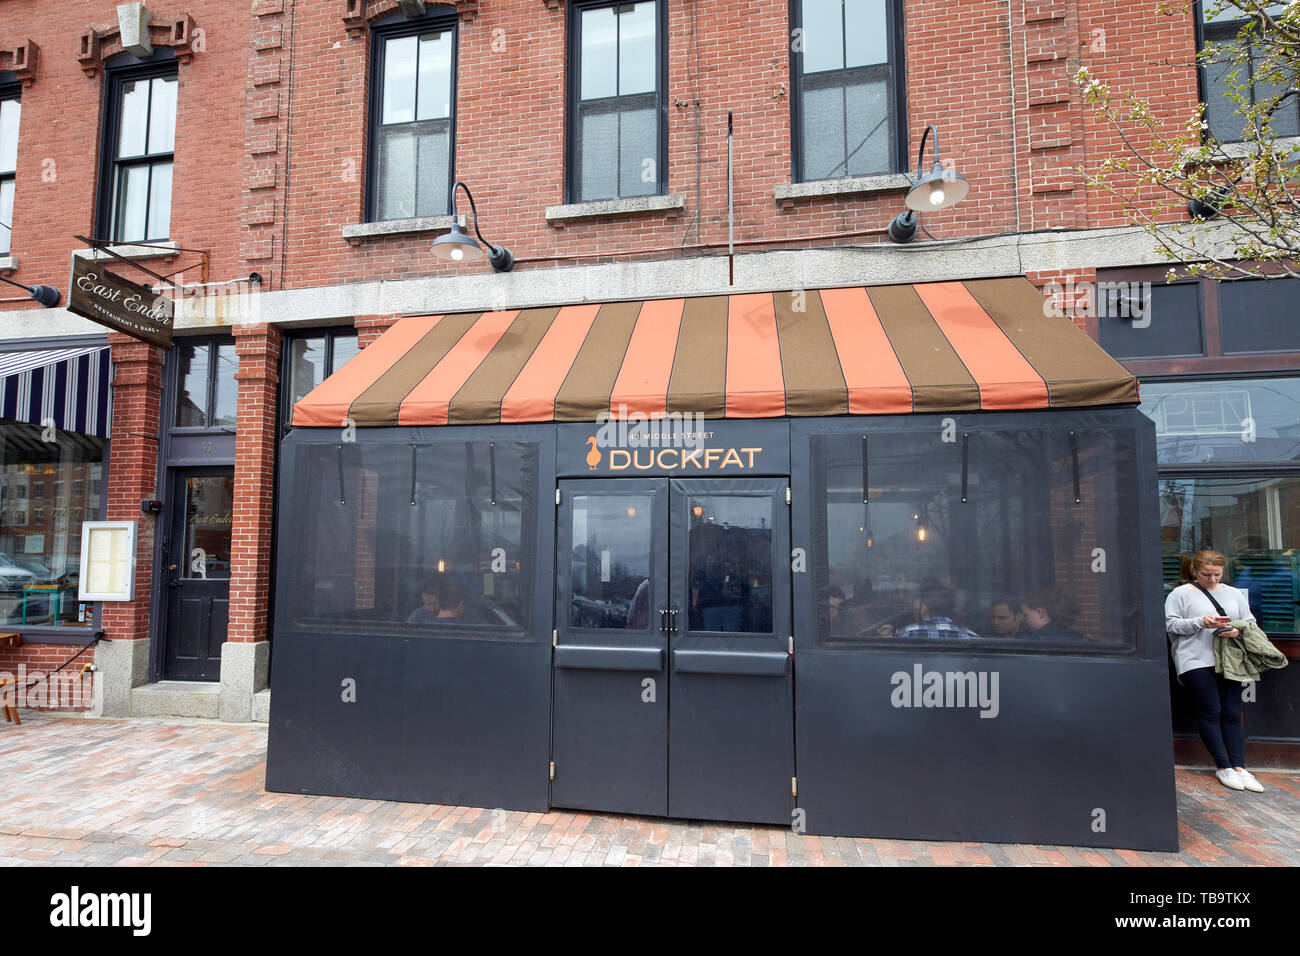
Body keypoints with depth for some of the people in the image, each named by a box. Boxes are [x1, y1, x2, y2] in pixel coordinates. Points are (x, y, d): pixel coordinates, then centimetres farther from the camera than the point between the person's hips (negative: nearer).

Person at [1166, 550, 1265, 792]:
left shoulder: (1234, 594, 19)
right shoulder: (1181, 594, 5)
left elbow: (1251, 623, 16)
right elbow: (1171, 624, -2)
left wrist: (1238, 631, -5)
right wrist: (1200, 622, -15)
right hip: (1196, 661, -4)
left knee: (1232, 714, 1)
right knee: (1210, 712, -4)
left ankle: (1239, 767, 4)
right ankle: (1223, 767, 3)